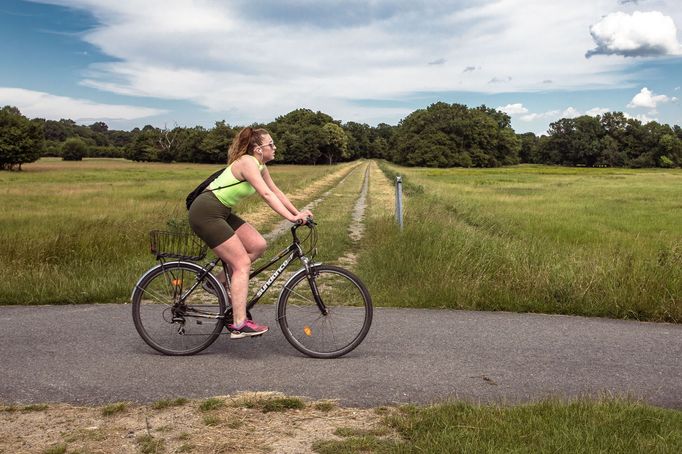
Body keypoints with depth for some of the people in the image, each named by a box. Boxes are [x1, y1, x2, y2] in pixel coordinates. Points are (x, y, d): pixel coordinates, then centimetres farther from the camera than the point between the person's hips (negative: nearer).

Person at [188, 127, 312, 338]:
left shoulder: (260, 165, 10)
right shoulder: (247, 162, -18)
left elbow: (276, 191, 14)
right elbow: (266, 194, -27)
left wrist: (298, 213, 7)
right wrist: (291, 218, -31)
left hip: (221, 212, 9)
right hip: (206, 212, -9)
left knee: (258, 245, -1)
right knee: (242, 263, -11)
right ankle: (239, 325, -10)